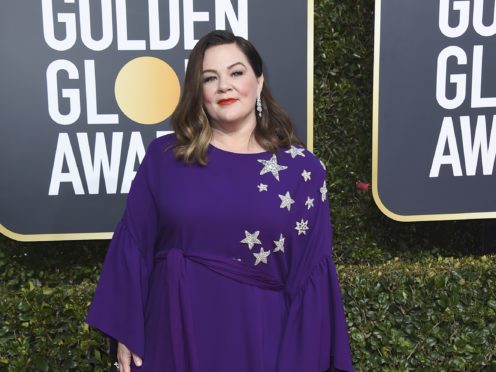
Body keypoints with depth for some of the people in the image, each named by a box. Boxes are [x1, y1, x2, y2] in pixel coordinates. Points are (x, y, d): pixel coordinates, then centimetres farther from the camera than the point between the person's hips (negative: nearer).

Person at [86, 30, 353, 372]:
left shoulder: (303, 169, -5)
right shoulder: (163, 156, -3)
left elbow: (311, 276, -4)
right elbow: (133, 245, 0)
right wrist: (126, 332, -1)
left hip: (261, 339, 0)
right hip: (176, 334, 1)